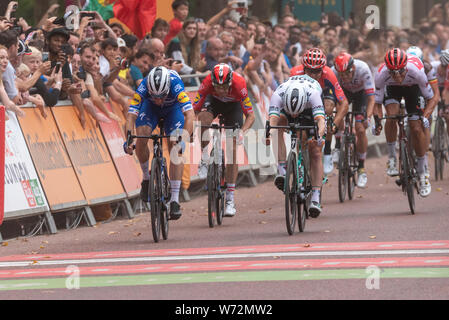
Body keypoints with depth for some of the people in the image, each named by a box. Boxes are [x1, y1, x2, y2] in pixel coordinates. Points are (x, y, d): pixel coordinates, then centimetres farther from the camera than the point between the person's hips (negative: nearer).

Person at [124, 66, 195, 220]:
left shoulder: (176, 86, -42)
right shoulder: (143, 88, -38)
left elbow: (189, 115, -49)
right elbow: (131, 116, -39)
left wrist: (183, 138, -61)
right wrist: (128, 139, -55)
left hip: (174, 108, -1)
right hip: (150, 108, 1)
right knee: (141, 138, -26)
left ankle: (175, 200, -13)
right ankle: (146, 178, -2)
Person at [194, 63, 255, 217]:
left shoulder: (239, 84, -38)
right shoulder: (207, 83, -36)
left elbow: (250, 116, -30)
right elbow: (194, 110, -29)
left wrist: (242, 132, -47)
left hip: (233, 104, -1)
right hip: (214, 101, 1)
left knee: (232, 150, -9)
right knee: (203, 118, -36)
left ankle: (230, 198, -4)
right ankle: (204, 159, -11)